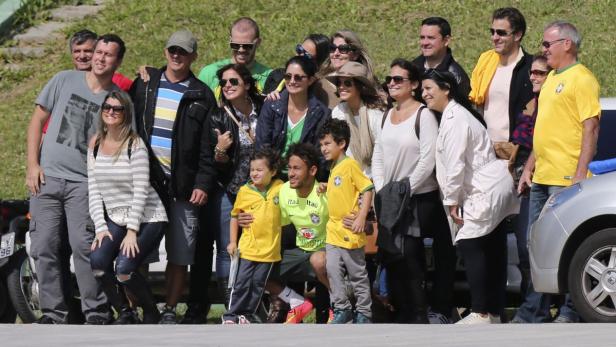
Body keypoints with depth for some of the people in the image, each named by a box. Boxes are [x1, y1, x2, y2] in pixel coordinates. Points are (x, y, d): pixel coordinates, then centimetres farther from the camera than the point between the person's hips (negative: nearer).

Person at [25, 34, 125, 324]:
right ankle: (53, 310, 9)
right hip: (46, 178, 2)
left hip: (84, 182, -2)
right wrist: (33, 165, 2)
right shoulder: (65, 81, 7)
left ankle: (96, 310, -7)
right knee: (44, 247, 0)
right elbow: (37, 120, 10)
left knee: (82, 244, -15)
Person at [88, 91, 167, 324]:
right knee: (97, 261, -20)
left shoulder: (135, 144, -12)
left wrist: (132, 231, -19)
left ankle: (151, 314, 4)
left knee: (124, 269, -24)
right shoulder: (95, 145, 4)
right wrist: (100, 227, -7)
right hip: (116, 218, 5)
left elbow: (140, 191, -15)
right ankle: (124, 313, 2)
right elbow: (93, 190, 3)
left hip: (147, 218, -5)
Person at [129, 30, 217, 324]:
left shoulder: (201, 96, 5)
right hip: (144, 179, 1)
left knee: (180, 254, -1)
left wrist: (203, 184, -7)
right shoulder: (144, 85, 11)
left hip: (183, 186, -1)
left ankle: (169, 310, 8)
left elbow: (208, 146, 1)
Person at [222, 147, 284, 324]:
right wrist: (232, 241, 5)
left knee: (258, 283, 8)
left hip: (269, 248, 1)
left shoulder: (280, 188, -2)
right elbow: (234, 217, 8)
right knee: (241, 283, -1)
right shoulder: (244, 191, -3)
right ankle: (231, 315, 8)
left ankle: (248, 314, 20)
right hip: (248, 247, -1)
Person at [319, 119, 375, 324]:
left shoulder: (350, 165, -11)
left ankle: (363, 313, 10)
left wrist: (361, 218, -21)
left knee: (358, 274, 2)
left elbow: (367, 189, -16)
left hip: (350, 232, -8)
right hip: (334, 231, 8)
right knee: (333, 272, 4)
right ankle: (342, 310, 11)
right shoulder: (334, 169, 13)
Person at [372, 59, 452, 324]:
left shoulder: (423, 115, -10)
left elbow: (428, 161, -14)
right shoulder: (388, 116, 12)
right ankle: (401, 312, 11)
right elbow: (378, 155, 14)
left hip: (419, 198, -7)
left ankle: (418, 315, -3)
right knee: (390, 256, 3)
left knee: (410, 256, -10)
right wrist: (381, 190, 1)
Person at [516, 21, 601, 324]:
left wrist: (580, 174, -21)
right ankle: (534, 313, 16)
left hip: (566, 178, -9)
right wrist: (529, 167, 21)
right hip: (542, 177, 9)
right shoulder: (552, 78, 19)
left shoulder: (581, 79, -9)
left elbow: (591, 128, -15)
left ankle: (571, 313, -2)